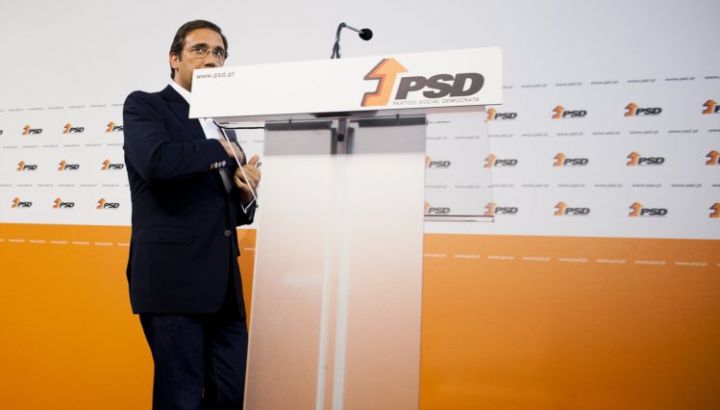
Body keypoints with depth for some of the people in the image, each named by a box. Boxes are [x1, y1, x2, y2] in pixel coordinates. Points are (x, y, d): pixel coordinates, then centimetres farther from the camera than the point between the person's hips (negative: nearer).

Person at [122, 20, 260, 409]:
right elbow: (157, 161, -21)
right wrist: (221, 150, -6)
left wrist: (246, 193, 0)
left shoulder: (222, 126, 20)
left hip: (223, 283, 6)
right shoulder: (144, 105, 2)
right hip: (172, 278, -6)